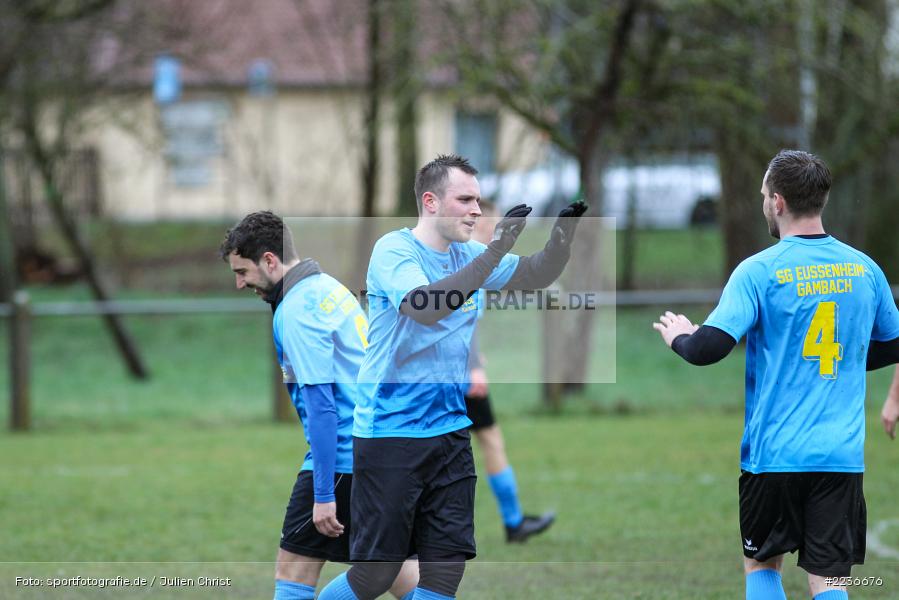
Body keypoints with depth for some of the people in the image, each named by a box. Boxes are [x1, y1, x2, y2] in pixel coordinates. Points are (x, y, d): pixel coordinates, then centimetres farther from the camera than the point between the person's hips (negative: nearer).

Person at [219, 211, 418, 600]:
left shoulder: (296, 311, -16)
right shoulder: (330, 287, 12)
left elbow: (321, 404, -21)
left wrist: (323, 495, -22)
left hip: (342, 456, -9)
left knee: (294, 564, -4)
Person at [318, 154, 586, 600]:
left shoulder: (468, 254, 8)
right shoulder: (394, 250, -13)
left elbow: (537, 274, 11)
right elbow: (425, 307, -30)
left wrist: (564, 233, -10)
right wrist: (494, 253, -35)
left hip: (450, 431, 7)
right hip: (388, 434, -7)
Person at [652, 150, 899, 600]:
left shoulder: (759, 271, -10)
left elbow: (708, 349, -16)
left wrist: (679, 337, 5)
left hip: (774, 453, -3)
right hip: (842, 456, 3)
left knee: (761, 564, 17)